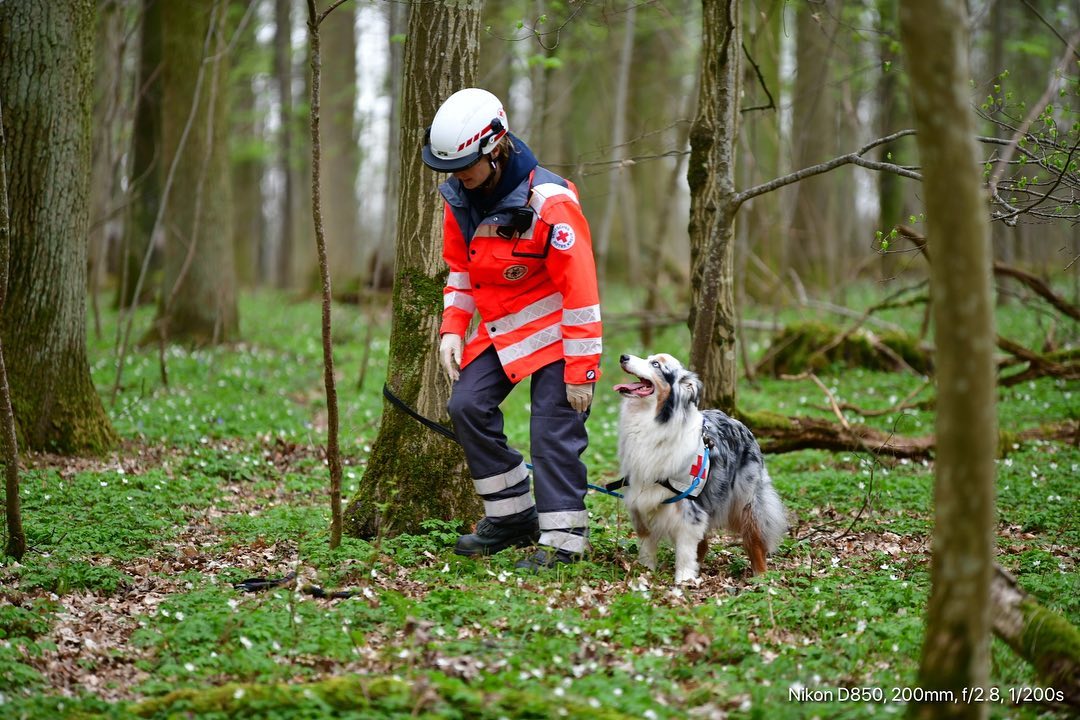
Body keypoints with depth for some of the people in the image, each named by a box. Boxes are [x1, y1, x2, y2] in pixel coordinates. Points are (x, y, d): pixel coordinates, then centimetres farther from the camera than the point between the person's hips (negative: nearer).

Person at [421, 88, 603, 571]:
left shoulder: (549, 203, -25)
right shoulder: (460, 197, -2)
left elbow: (580, 289, -22)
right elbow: (460, 268, 13)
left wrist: (581, 369, -20)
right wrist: (453, 329, 0)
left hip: (553, 329, -7)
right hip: (499, 328, 7)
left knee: (554, 430, -11)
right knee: (467, 405, -3)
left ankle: (564, 539, -1)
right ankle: (512, 518, 9)